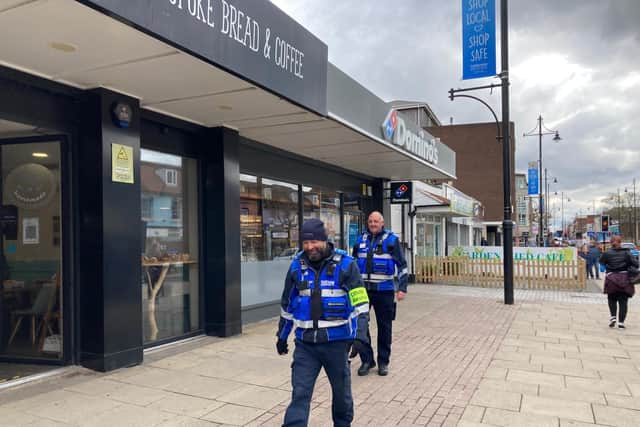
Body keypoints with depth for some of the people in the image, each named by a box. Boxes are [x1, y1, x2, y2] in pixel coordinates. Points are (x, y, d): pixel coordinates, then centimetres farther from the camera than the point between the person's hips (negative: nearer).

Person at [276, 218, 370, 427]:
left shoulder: (345, 264, -9)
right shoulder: (297, 265, 1)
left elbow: (360, 303, -8)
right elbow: (287, 305, 13)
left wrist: (360, 335, -17)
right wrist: (282, 336, 18)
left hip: (336, 342, -1)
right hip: (305, 343, 2)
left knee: (342, 391, 17)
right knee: (299, 394, -1)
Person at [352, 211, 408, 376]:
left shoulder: (391, 239, -2)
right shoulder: (361, 240, 8)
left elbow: (402, 265, 0)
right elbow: (353, 264, 18)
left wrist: (402, 288, -6)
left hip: (384, 290, -3)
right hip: (363, 289, 3)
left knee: (384, 326, 7)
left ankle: (383, 362, 21)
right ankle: (366, 360, 17)